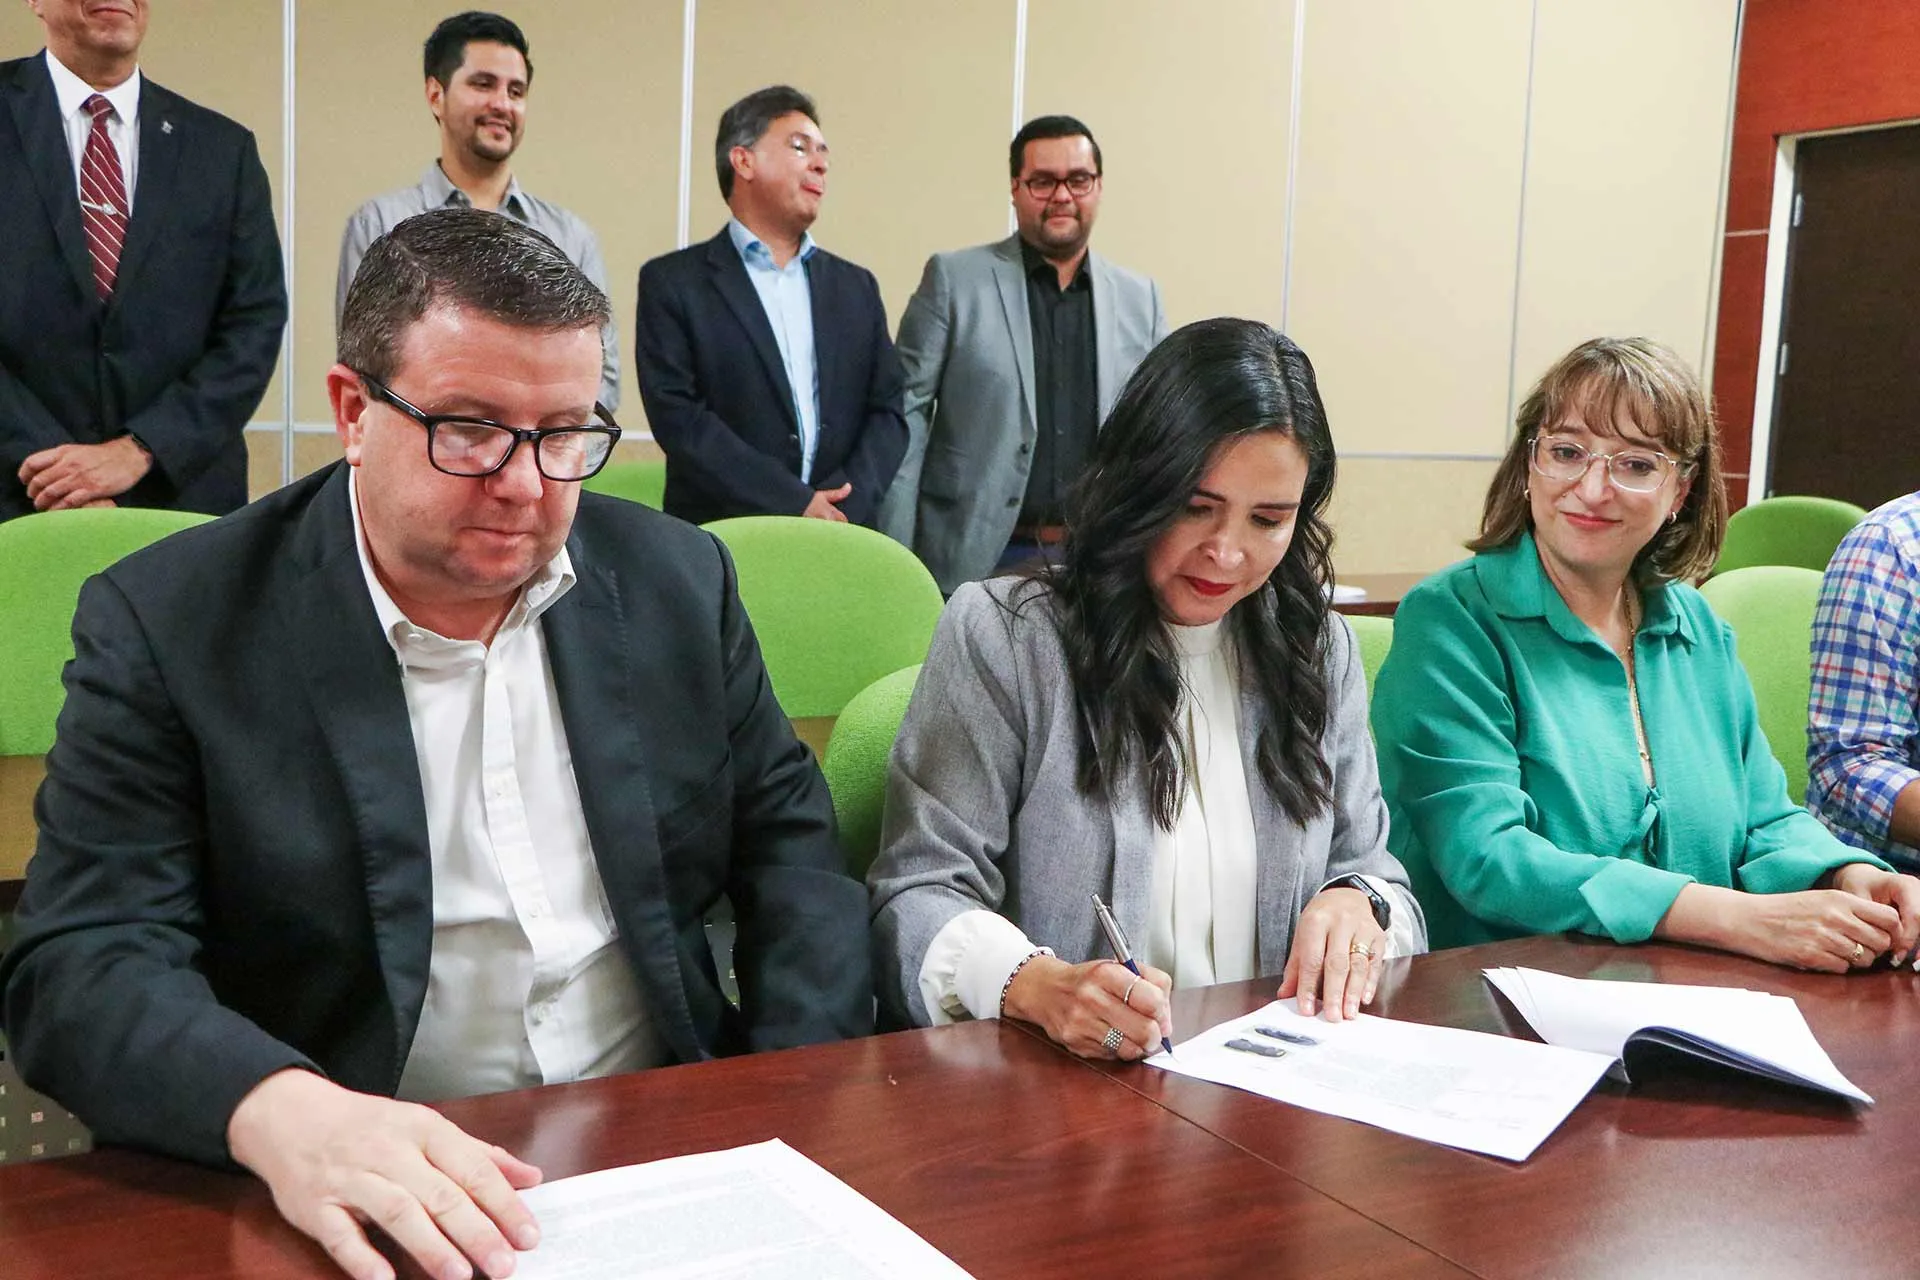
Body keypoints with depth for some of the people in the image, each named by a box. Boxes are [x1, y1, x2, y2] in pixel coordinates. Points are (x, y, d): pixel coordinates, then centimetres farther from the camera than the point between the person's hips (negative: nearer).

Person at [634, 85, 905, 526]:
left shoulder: (856, 287, 15)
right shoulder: (672, 282, 2)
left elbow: (888, 411, 9)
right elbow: (677, 415, -8)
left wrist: (846, 505, -9)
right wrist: (796, 504, -14)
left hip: (841, 541, 3)